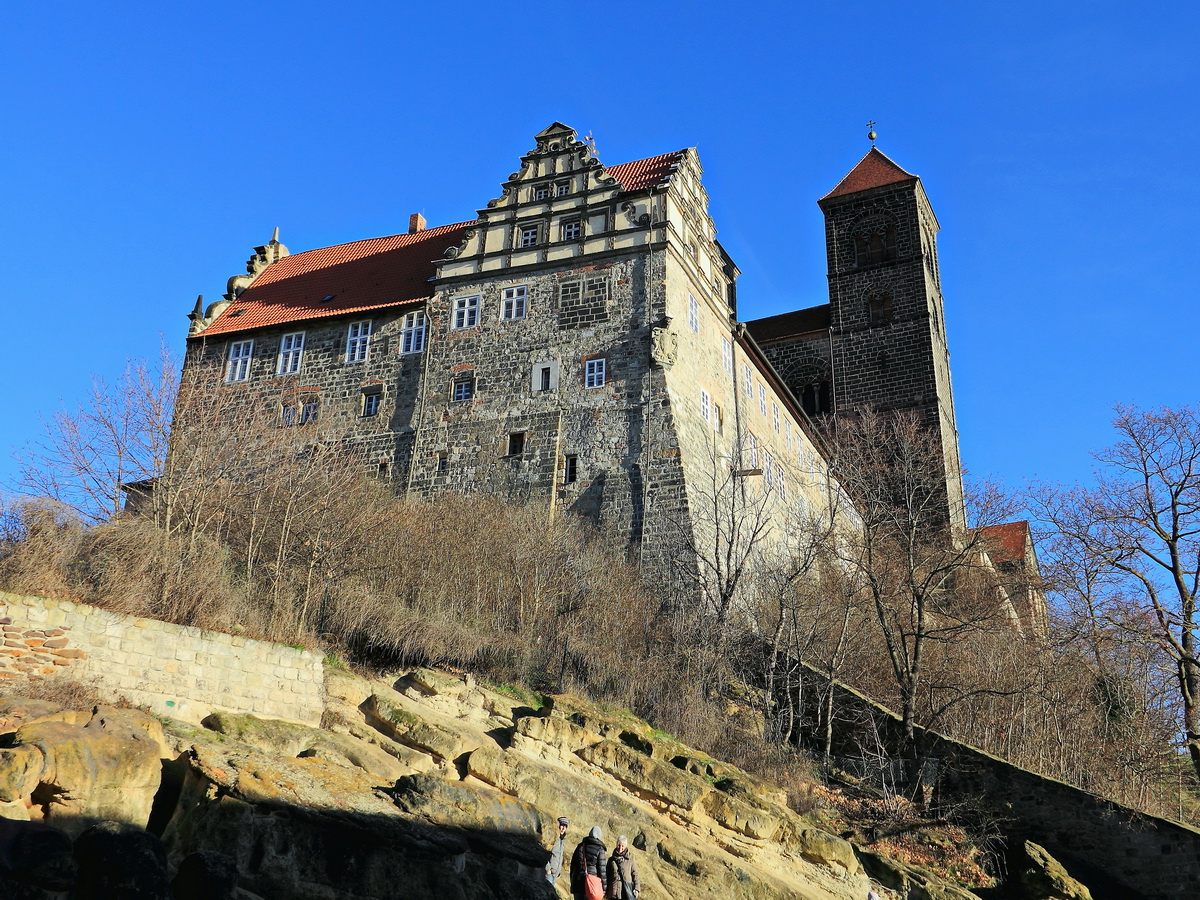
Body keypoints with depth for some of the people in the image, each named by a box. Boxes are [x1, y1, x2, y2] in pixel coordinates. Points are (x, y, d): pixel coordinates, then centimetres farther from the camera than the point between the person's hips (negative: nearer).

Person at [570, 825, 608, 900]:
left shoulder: (580, 846, 10)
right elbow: (602, 868, -5)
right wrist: (604, 887, 0)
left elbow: (573, 864, 13)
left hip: (577, 883, 4)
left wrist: (572, 881, 20)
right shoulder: (599, 849, -3)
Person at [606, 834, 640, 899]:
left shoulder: (630, 859, 6)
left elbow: (635, 874, 5)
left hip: (628, 891, -2)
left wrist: (637, 888, -5)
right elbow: (607, 875, 14)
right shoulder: (611, 860, 10)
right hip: (615, 891, 2)